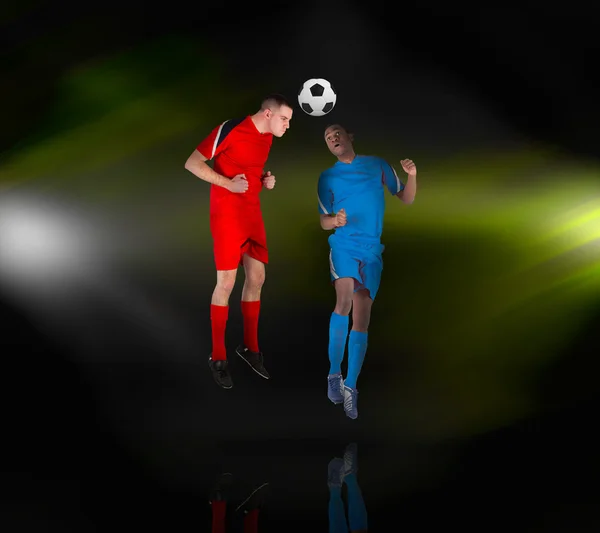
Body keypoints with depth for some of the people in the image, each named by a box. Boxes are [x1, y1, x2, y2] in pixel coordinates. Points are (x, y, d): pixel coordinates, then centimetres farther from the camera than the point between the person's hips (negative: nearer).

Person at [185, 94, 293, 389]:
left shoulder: (268, 137, 9)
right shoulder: (229, 129, -15)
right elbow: (192, 163, -14)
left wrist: (266, 180, 3)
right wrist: (227, 183, -21)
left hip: (253, 214, 8)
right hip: (227, 215, -8)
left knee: (257, 278, 8)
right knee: (226, 283, -4)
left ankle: (249, 346, 23)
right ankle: (218, 357, 8)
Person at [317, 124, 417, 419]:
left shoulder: (377, 164, 12)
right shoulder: (327, 177, 10)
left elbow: (406, 198, 15)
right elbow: (322, 220, 9)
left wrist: (412, 176, -6)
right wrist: (334, 221, -15)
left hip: (372, 251, 2)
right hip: (343, 245, -1)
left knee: (361, 319, -1)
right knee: (344, 302, -26)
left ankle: (350, 386, 8)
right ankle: (334, 374, -14)